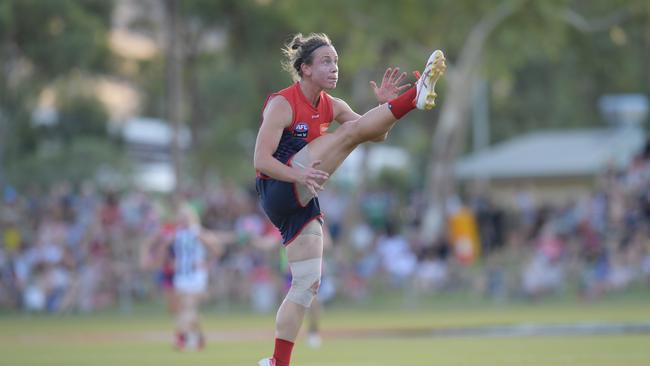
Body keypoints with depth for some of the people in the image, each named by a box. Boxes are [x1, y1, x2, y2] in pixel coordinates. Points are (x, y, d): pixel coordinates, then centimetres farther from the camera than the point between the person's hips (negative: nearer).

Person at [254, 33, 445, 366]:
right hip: (277, 190, -8)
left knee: (307, 287, 4)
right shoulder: (282, 104, -10)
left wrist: (384, 106, -5)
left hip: (301, 203, 8)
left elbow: (377, 136, 14)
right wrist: (298, 175, -34)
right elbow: (261, 160, -18)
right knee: (351, 131, -18)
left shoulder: (331, 106, 12)